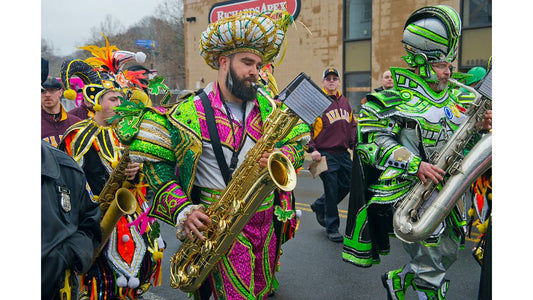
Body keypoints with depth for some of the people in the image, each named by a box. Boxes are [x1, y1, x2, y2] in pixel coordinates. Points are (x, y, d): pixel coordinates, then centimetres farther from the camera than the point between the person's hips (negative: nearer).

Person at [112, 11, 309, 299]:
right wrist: (181, 209, -17)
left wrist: (283, 155, -16)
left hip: (266, 220, 5)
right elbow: (156, 162, -5)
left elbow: (300, 143, 8)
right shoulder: (188, 113, -9)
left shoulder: (268, 107, 4)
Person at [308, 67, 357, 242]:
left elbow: (352, 126, 21)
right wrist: (312, 149, -18)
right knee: (331, 190, -2)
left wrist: (354, 144, 8)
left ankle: (319, 206, 35)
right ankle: (332, 228, 14)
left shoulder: (345, 103, 14)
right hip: (326, 154, -7)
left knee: (347, 185, 12)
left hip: (343, 153, 7)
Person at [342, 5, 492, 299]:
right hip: (409, 190, -8)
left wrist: (482, 127, -4)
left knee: (447, 253, 21)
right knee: (432, 266, 1)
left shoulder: (457, 97, 10)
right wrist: (414, 165, -26)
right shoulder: (394, 98, -12)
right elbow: (371, 139, -20)